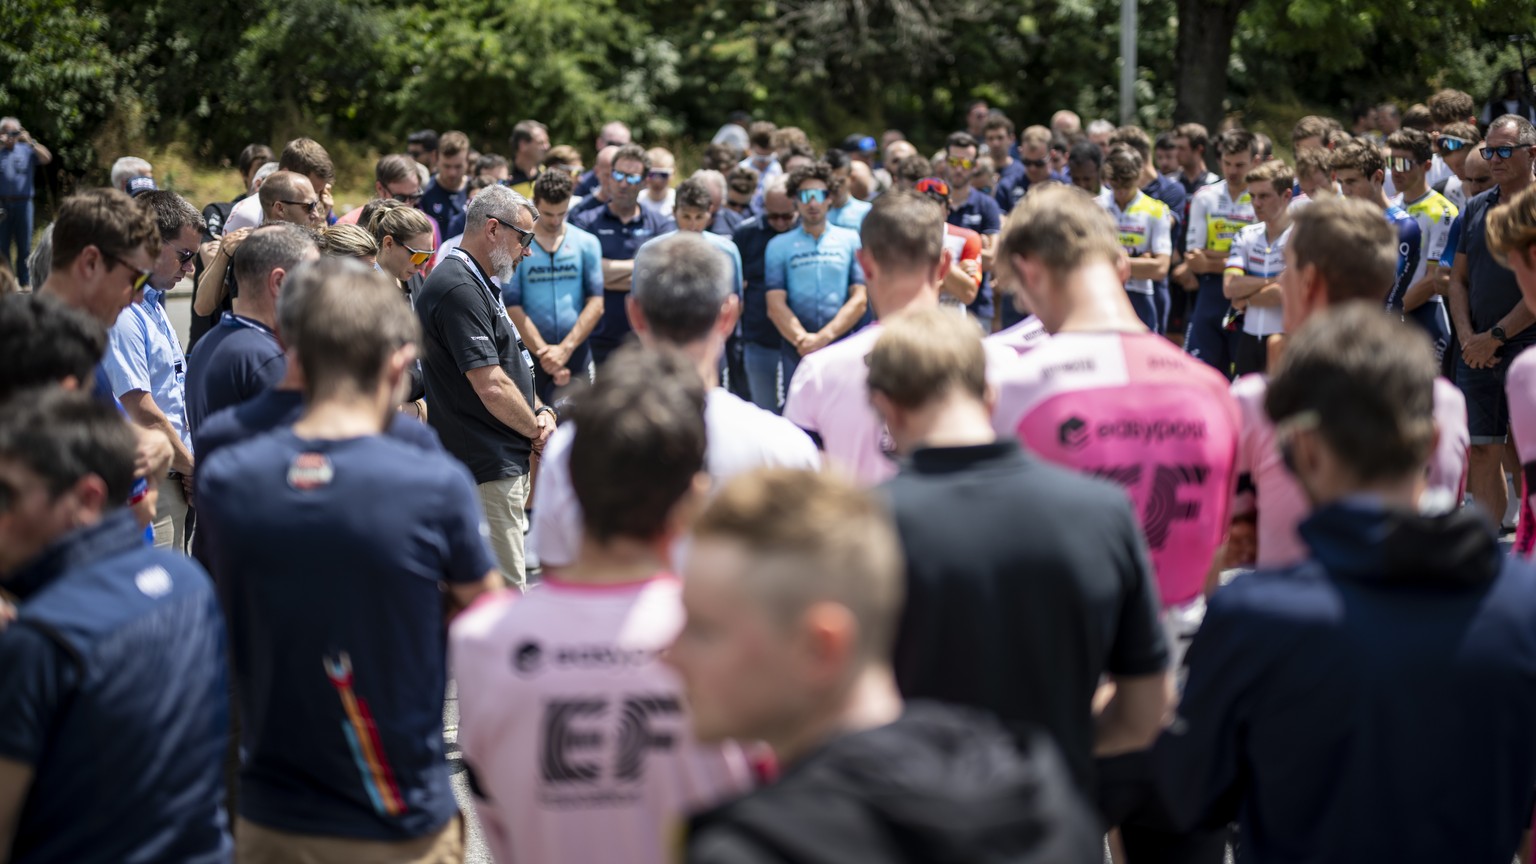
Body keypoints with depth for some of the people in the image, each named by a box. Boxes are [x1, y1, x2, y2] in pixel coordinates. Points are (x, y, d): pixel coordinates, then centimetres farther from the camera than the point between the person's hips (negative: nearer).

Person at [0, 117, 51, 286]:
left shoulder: (27, 150, 8)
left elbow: (46, 158, -4)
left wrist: (31, 142, -13)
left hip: (23, 203, 1)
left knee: (24, 246, 6)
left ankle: (25, 282, 13)